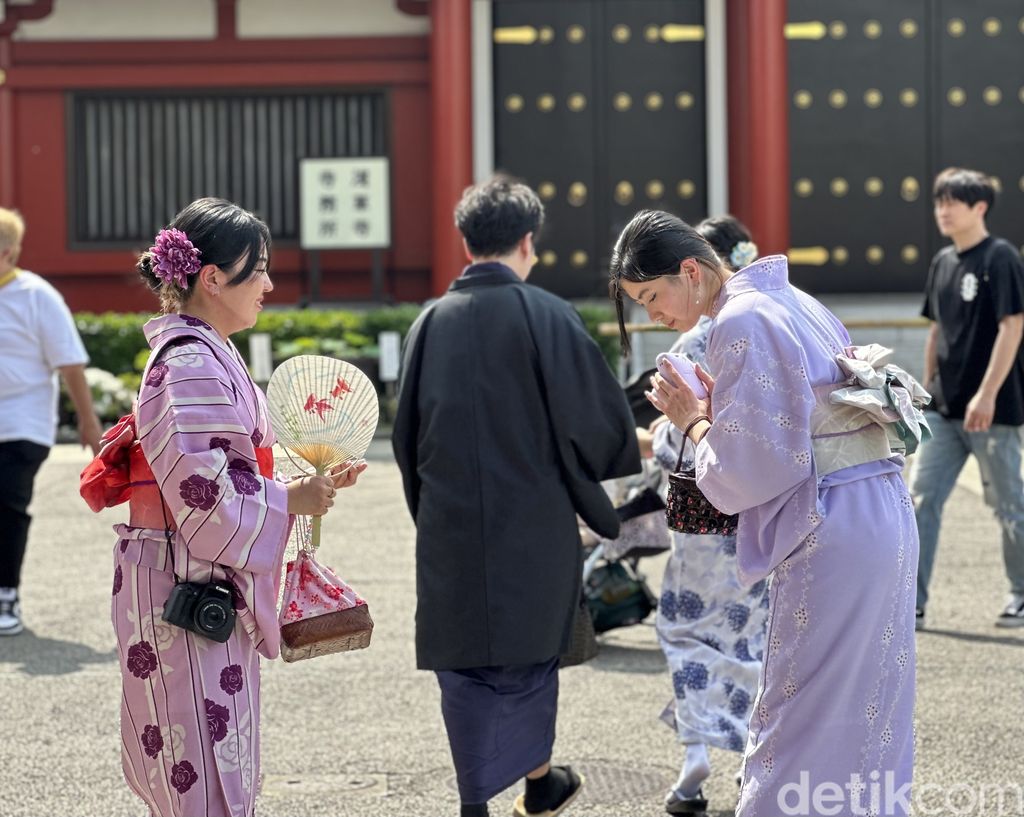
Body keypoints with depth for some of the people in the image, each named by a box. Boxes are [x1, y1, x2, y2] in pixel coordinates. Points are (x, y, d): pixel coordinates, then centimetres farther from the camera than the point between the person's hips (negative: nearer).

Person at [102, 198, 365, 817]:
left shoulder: (207, 355, 14)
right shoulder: (190, 366, -18)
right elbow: (202, 494, -23)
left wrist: (307, 482, 11)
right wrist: (289, 501, -13)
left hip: (212, 593, 10)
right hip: (186, 593, -10)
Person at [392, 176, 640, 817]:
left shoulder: (431, 322, 1)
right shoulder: (548, 317, -10)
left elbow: (406, 434, 7)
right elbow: (601, 422, -9)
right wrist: (633, 451, 12)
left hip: (449, 528, 2)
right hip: (532, 525, -2)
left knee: (464, 665, 8)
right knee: (529, 651, 15)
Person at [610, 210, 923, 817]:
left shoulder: (741, 322, -13)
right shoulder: (790, 301, 15)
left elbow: (750, 469, -16)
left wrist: (694, 422, 0)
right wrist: (722, 409, 10)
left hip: (832, 536, -10)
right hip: (887, 515, 10)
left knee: (798, 731, -3)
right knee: (868, 722, 16)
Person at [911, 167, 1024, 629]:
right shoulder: (943, 263, 11)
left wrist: (987, 394, -22)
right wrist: (929, 390, 17)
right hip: (944, 408, 7)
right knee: (921, 500, 1)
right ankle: (912, 604, 3)